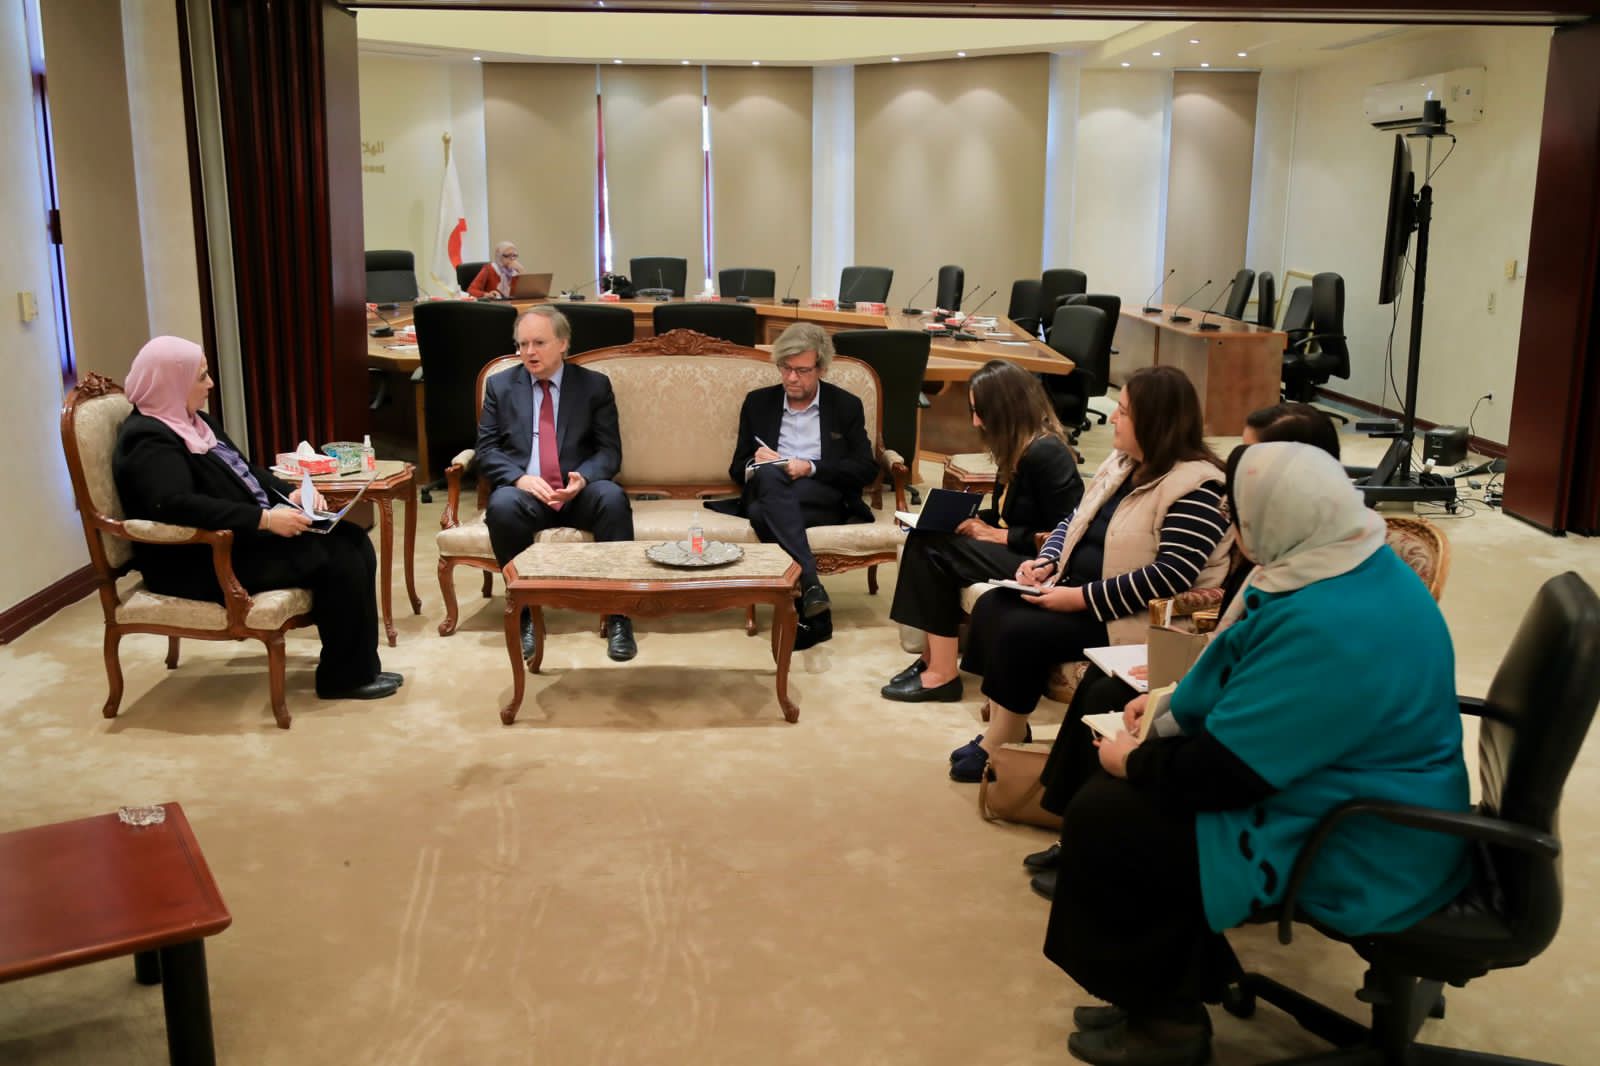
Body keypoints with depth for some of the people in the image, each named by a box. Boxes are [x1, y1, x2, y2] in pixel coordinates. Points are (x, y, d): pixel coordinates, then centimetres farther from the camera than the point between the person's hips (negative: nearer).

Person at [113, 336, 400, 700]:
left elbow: (244, 471, 22)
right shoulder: (148, 441, -16)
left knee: (352, 542, -6)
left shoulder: (195, 421, 15)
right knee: (335, 559, -20)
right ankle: (346, 676, -7)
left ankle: (355, 665, -3)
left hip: (243, 536, 10)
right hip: (205, 562, -10)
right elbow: (177, 505, -32)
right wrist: (265, 518, -33)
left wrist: (290, 495, 3)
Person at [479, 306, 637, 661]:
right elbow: (487, 449, 5)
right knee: (502, 506, -35)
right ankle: (526, 613, -20)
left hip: (579, 492, 0)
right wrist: (520, 477, -16)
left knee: (613, 498, -34)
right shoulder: (500, 386, 13)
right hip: (525, 491, 0)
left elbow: (610, 451, 3)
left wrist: (583, 478, -19)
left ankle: (617, 616, -27)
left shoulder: (595, 385, 10)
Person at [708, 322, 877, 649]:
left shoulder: (846, 406, 13)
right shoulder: (758, 402, 18)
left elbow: (866, 469, 4)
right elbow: (738, 469, 19)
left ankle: (806, 613, -40)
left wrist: (810, 467, -9)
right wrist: (755, 465, -7)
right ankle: (810, 585, -48)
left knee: (764, 511, -37)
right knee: (769, 475, -37)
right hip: (765, 492, 2)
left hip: (824, 500, -2)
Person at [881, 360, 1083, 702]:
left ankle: (942, 673, -14)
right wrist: (971, 519, 1)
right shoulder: (1016, 449, 11)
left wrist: (998, 536, -15)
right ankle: (934, 656, -8)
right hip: (1012, 551, 10)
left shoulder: (1045, 453, -18)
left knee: (933, 548, -18)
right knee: (922, 540, -8)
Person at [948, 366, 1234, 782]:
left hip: (1133, 619, -9)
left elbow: (1170, 577, -27)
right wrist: (1047, 561, -4)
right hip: (1079, 591, 9)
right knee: (992, 607, -6)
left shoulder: (1195, 488, -19)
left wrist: (1082, 598, -25)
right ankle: (1003, 728, -1)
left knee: (1021, 634, -22)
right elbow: (1074, 521, 17)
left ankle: (1002, 745, -3)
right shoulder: (1121, 462, 9)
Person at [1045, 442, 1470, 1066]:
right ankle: (1174, 987, 22)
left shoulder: (1327, 627, -31)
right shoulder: (1362, 566, 1)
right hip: (1361, 807, 10)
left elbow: (1220, 771, -26)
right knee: (1132, 788, 13)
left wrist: (1131, 760, -8)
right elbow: (1258, 700, 15)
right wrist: (1176, 702, 4)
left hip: (1358, 859, -10)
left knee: (1097, 818, -8)